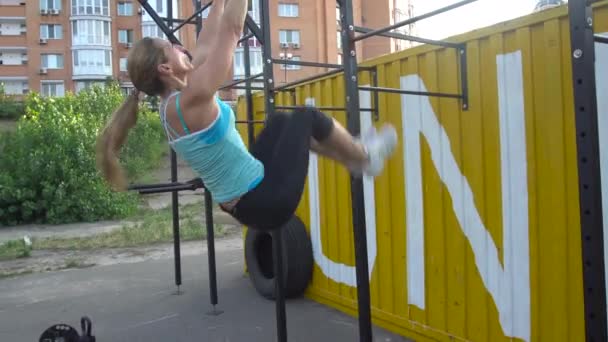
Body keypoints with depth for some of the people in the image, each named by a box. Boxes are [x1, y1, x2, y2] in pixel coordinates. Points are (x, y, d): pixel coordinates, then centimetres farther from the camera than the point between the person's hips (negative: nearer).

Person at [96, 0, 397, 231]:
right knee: (306, 116, 6)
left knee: (280, 120, 24)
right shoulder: (191, 100, -23)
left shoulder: (171, 103, 3)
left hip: (247, 204, 9)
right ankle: (365, 157, 31)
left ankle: (356, 160, 36)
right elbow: (231, 30, -20)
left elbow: (207, 44, 10)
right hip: (268, 202, -9)